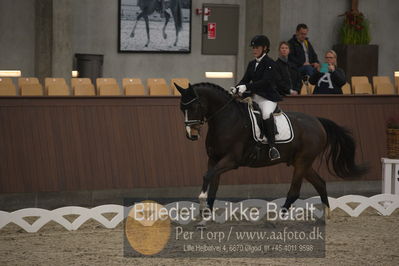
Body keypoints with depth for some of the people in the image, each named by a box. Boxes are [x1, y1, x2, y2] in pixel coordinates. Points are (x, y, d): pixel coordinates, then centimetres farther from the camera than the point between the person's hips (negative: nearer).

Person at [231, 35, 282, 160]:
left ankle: (272, 146, -37)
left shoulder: (270, 64, -7)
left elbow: (265, 82, -20)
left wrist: (246, 87, -29)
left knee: (267, 114, -36)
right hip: (254, 97, 8)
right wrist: (237, 88, -12)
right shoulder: (251, 64, 16)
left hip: (268, 98, -8)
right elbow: (245, 79, 10)